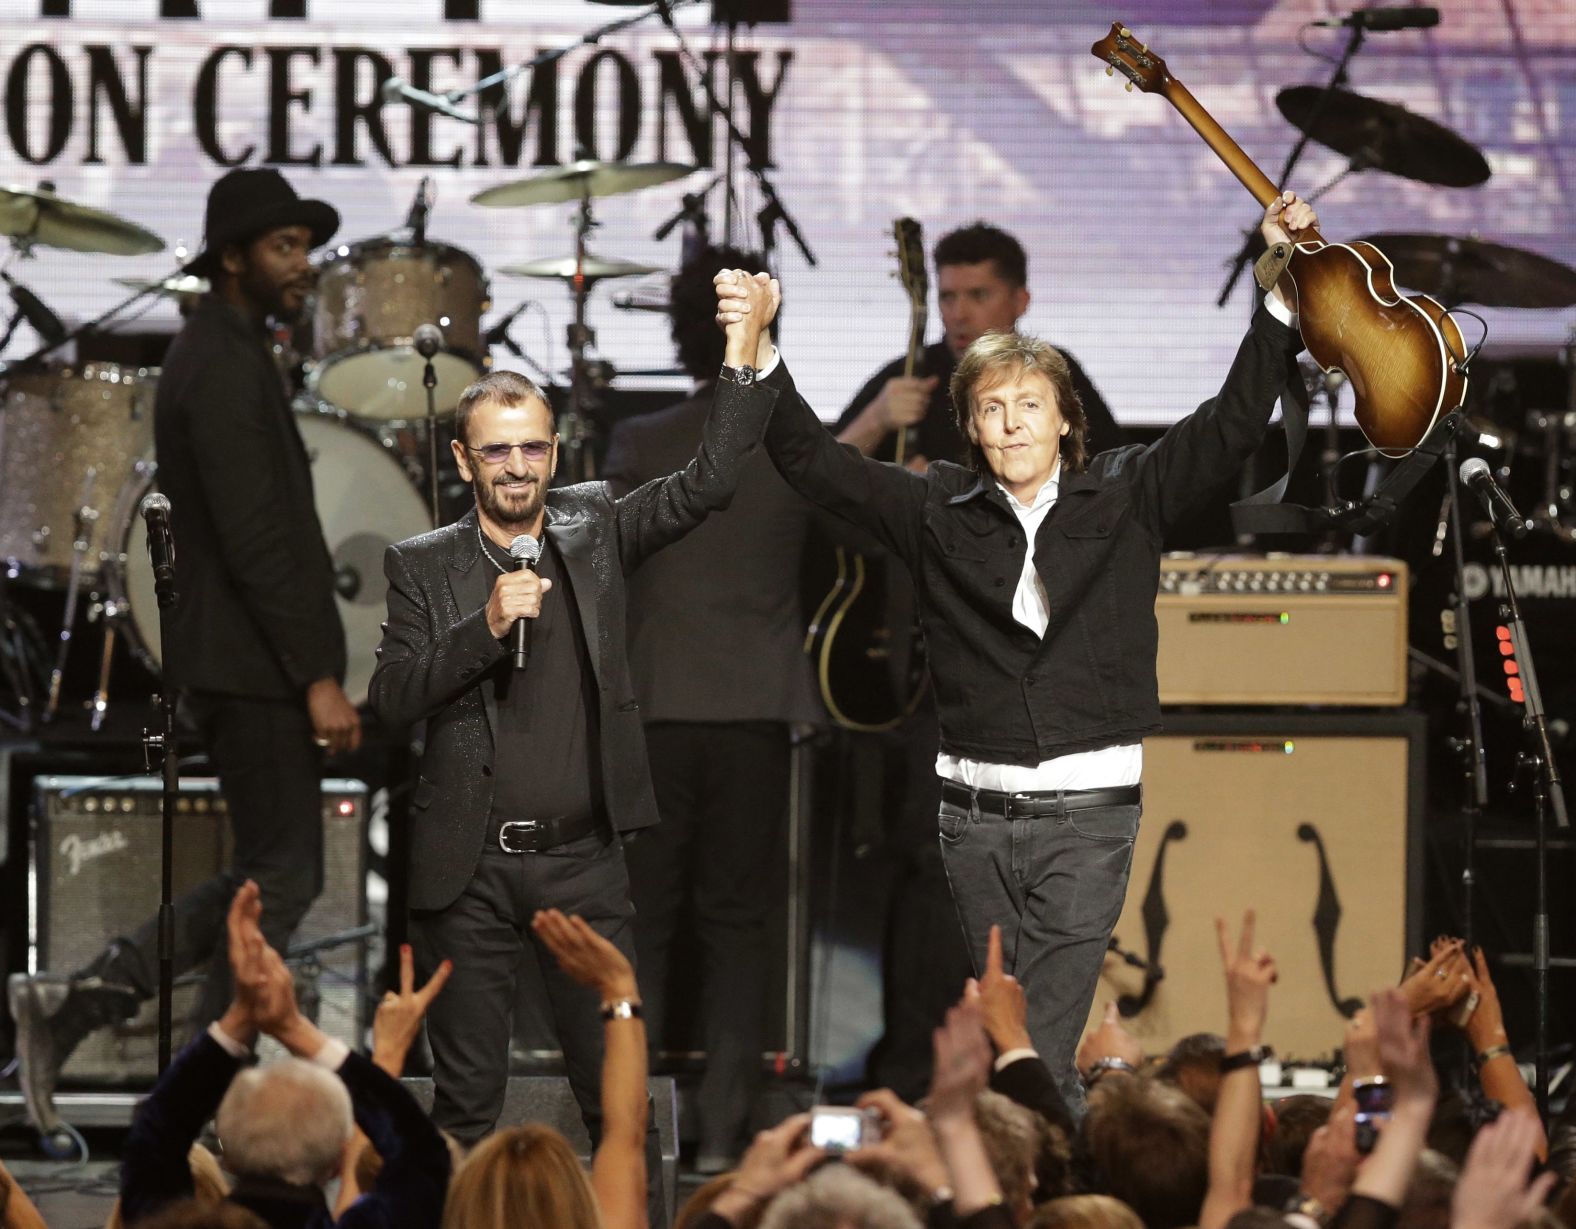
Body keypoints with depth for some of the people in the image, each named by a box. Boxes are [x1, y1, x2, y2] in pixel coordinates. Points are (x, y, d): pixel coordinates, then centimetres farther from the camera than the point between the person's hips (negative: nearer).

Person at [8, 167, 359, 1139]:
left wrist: (309, 672, 21)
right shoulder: (224, 367, -15)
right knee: (280, 881, -5)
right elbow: (252, 539, -22)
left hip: (242, 667, 10)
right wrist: (317, 678, -22)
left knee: (280, 879, 13)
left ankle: (78, 1002, 9)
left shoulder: (224, 356, 17)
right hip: (256, 667, -10)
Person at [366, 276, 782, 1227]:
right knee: (468, 1103, 6)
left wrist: (746, 357, -13)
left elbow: (710, 482, -3)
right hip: (468, 870, -1)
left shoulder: (594, 531, 6)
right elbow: (393, 700, -6)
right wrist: (485, 626, -18)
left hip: (583, 863, 1)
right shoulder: (423, 567, 3)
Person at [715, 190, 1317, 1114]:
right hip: (977, 818, 3)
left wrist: (1284, 294, -11)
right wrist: (761, 359, -9)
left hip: (1088, 814, -3)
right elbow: (818, 463, 4)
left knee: (1037, 1051, -12)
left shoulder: (1125, 499, 4)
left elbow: (1234, 423, -1)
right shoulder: (940, 512, 7)